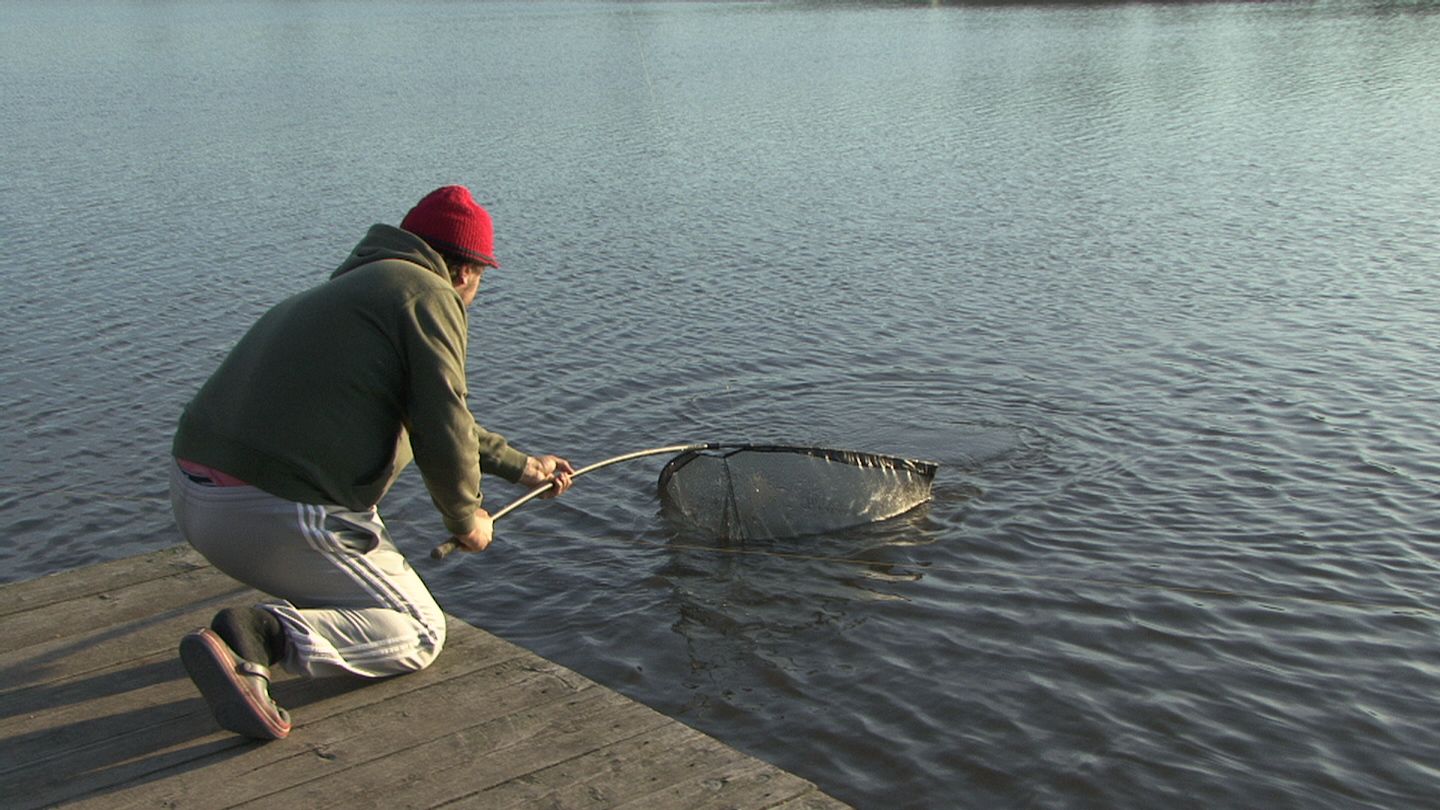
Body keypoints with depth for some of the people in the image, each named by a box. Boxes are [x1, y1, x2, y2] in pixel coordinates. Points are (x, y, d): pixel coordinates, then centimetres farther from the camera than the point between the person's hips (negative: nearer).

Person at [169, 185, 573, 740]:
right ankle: (260, 634, -16)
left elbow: (426, 413, 35)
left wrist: (520, 465, 43)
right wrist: (466, 517, 10)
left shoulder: (351, 287, 25)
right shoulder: (428, 296, -4)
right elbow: (442, 432, -11)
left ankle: (297, 611, 13)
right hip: (275, 516, -9)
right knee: (418, 634, 5)